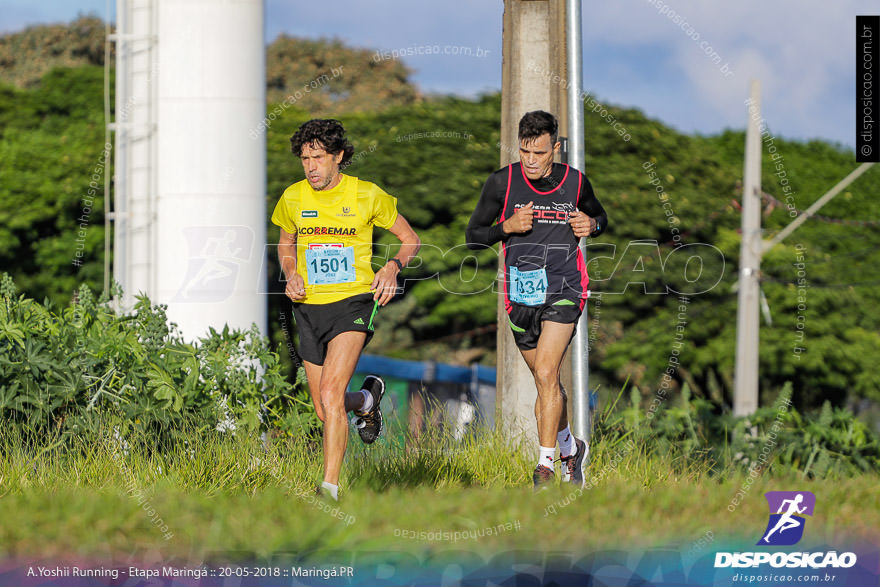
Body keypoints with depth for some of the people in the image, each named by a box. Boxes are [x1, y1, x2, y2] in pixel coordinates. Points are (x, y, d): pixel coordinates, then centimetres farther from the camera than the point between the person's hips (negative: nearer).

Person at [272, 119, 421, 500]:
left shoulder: (367, 196, -4)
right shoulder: (293, 198, 4)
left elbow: (409, 238, 7)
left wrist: (393, 267, -13)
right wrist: (291, 275, 1)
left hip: (353, 302, -4)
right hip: (309, 307, 4)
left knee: (330, 393, -23)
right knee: (325, 411, 9)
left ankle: (330, 486, -20)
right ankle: (367, 399, 45)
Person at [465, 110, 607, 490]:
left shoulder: (574, 182, -1)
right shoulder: (502, 182, -4)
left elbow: (600, 217, 18)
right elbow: (473, 236, 1)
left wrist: (591, 225, -5)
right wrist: (508, 226, -17)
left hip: (564, 291, -2)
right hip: (521, 296, 2)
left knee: (546, 373, -18)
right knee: (545, 382, 13)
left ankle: (545, 464, -13)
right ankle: (570, 447, 37)